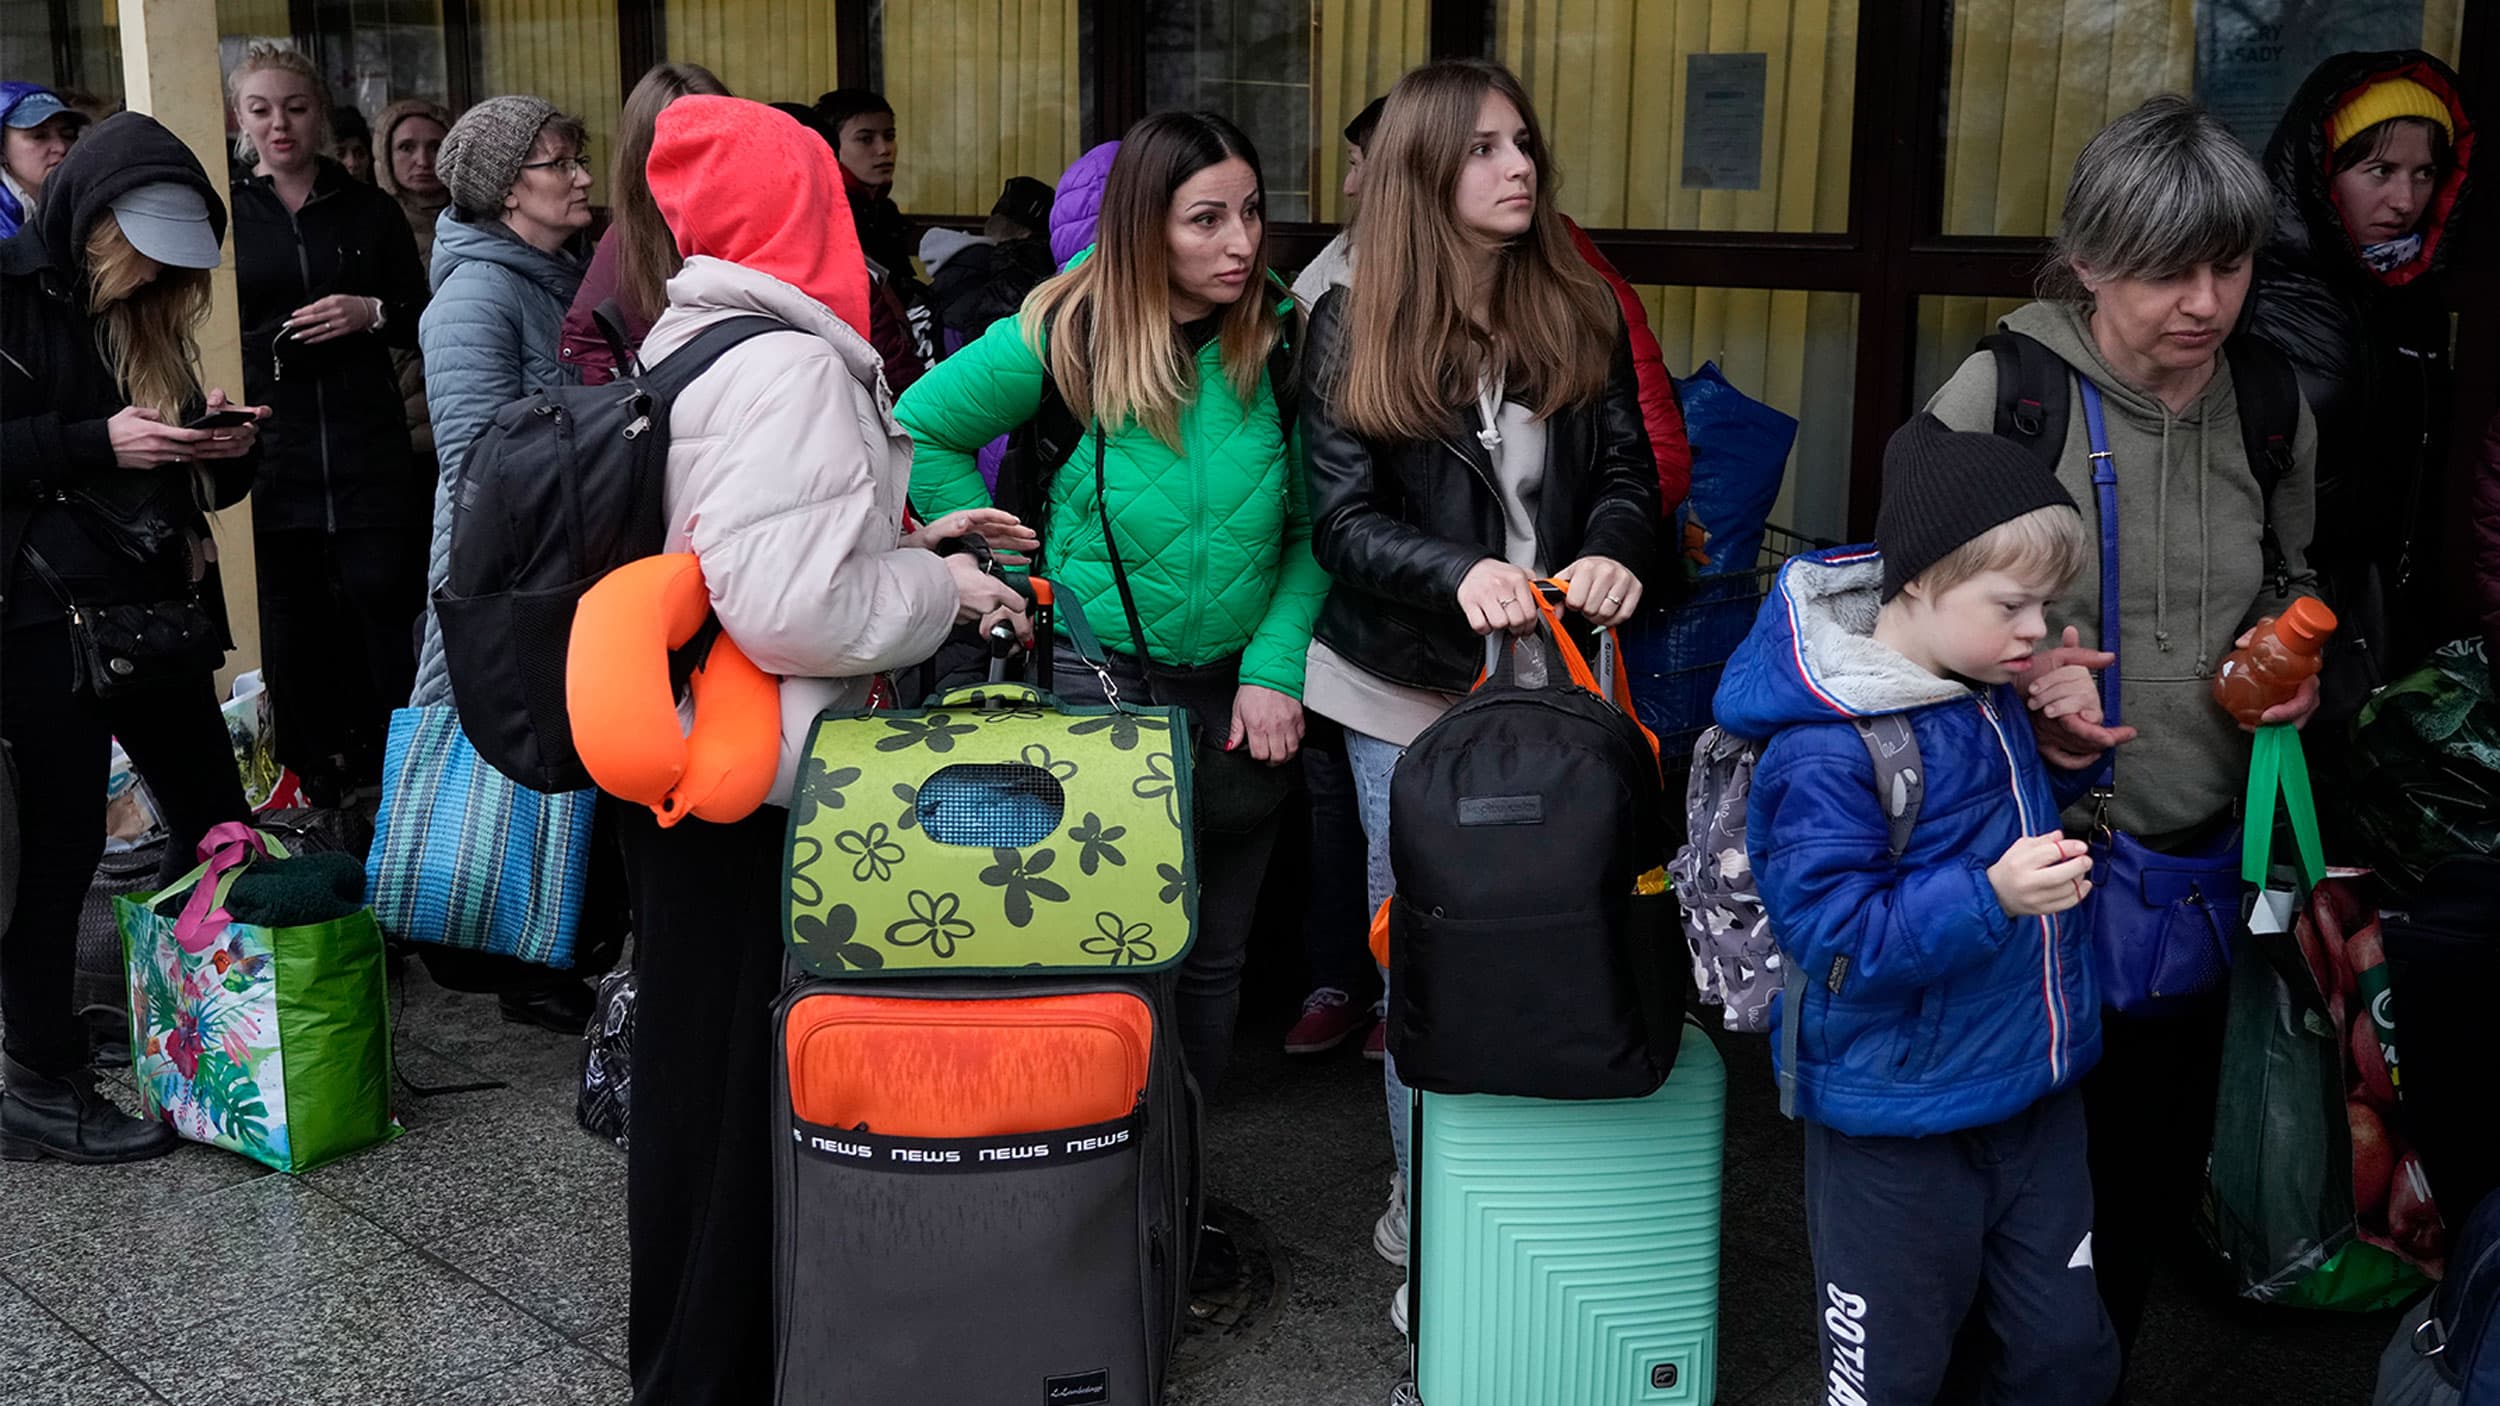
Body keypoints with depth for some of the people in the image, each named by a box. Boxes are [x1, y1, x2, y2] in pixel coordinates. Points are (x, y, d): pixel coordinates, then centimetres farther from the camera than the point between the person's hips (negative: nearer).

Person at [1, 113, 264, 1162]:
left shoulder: (149, 315, 14)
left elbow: (199, 482, 18)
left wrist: (227, 446, -3)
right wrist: (96, 443, -19)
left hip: (159, 607, 7)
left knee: (215, 823, 8)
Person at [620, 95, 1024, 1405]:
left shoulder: (685, 336, 13)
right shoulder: (789, 365, -19)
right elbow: (783, 607, -26)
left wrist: (899, 547, 17)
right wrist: (938, 591, -12)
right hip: (748, 794, -10)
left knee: (696, 1066, 19)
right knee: (738, 1081, 1)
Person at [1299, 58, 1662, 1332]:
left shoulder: (1579, 314, 4)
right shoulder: (1355, 327, -3)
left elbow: (1628, 476, 4)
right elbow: (1342, 516, -9)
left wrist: (1611, 552, -20)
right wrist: (1459, 573, -27)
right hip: (1409, 689, -2)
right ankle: (1426, 1215, 23)